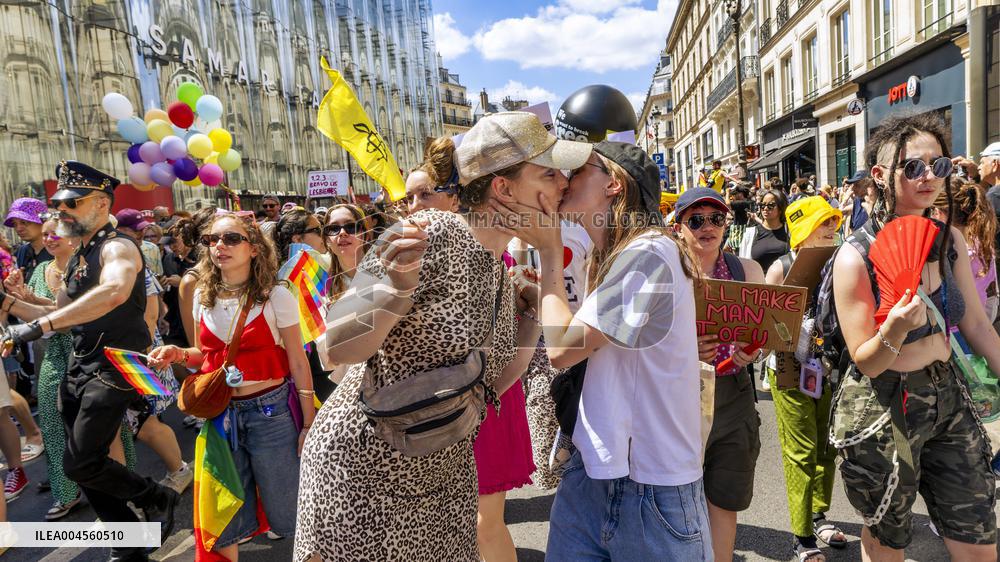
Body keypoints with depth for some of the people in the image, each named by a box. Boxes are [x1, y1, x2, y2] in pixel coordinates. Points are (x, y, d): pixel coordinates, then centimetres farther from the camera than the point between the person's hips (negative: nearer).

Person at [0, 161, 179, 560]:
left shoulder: (117, 247, -13)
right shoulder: (78, 258, 16)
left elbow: (115, 291, -36)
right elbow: (63, 316, 22)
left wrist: (40, 325, -36)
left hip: (114, 369, -9)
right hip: (80, 369, 9)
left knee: (80, 464, -12)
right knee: (86, 467, 12)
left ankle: (157, 498, 13)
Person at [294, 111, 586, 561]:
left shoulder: (501, 273, 2)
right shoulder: (430, 236, -20)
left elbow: (488, 386, 5)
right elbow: (338, 348, -20)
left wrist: (534, 318, -3)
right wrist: (395, 292, -37)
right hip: (362, 471, -6)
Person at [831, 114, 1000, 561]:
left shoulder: (949, 240, -2)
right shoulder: (855, 258, -20)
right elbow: (866, 363, -16)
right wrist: (896, 328, -35)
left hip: (948, 398, 5)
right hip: (882, 409, -5)